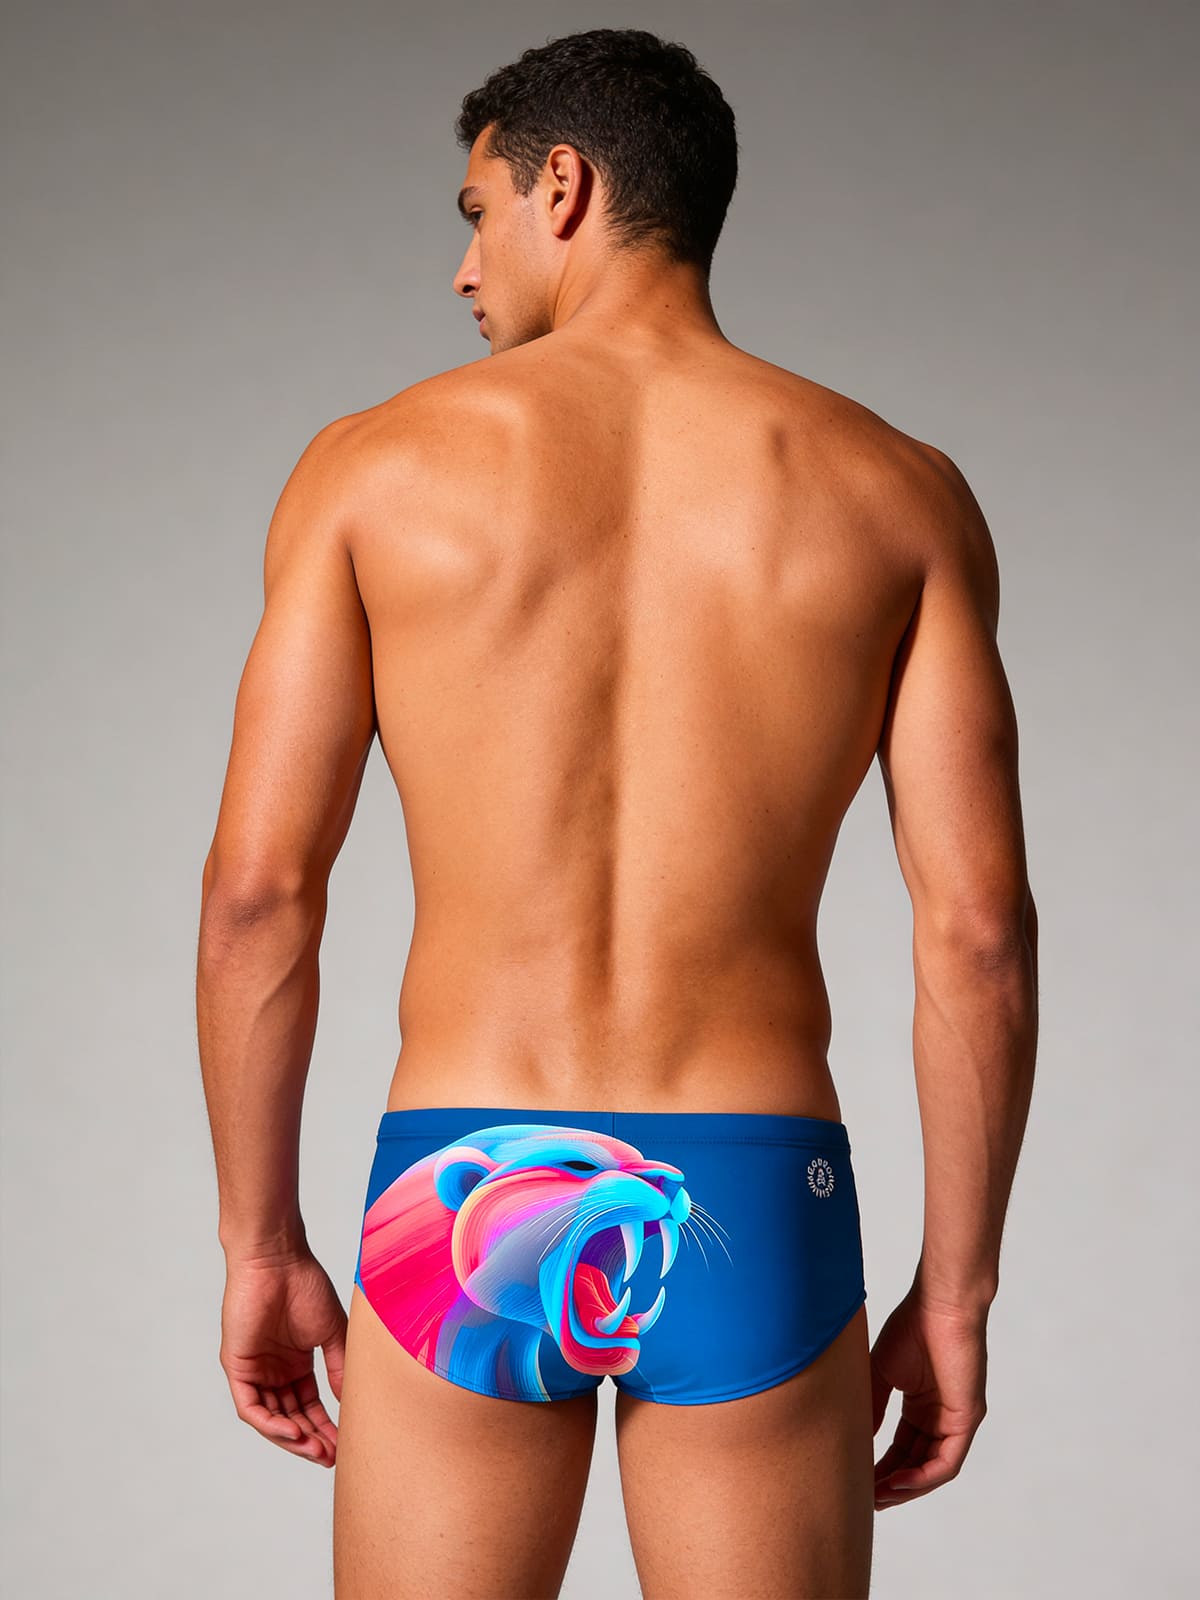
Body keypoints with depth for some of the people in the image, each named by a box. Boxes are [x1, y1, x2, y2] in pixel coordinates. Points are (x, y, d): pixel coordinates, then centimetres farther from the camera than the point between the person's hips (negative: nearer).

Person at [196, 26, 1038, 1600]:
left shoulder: (376, 467, 0)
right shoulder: (896, 491, 2)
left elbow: (257, 895, -3)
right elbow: (980, 928, -3)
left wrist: (261, 1246, 8)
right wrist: (954, 1290, 6)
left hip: (468, 1203, 0)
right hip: (754, 1218, 1)